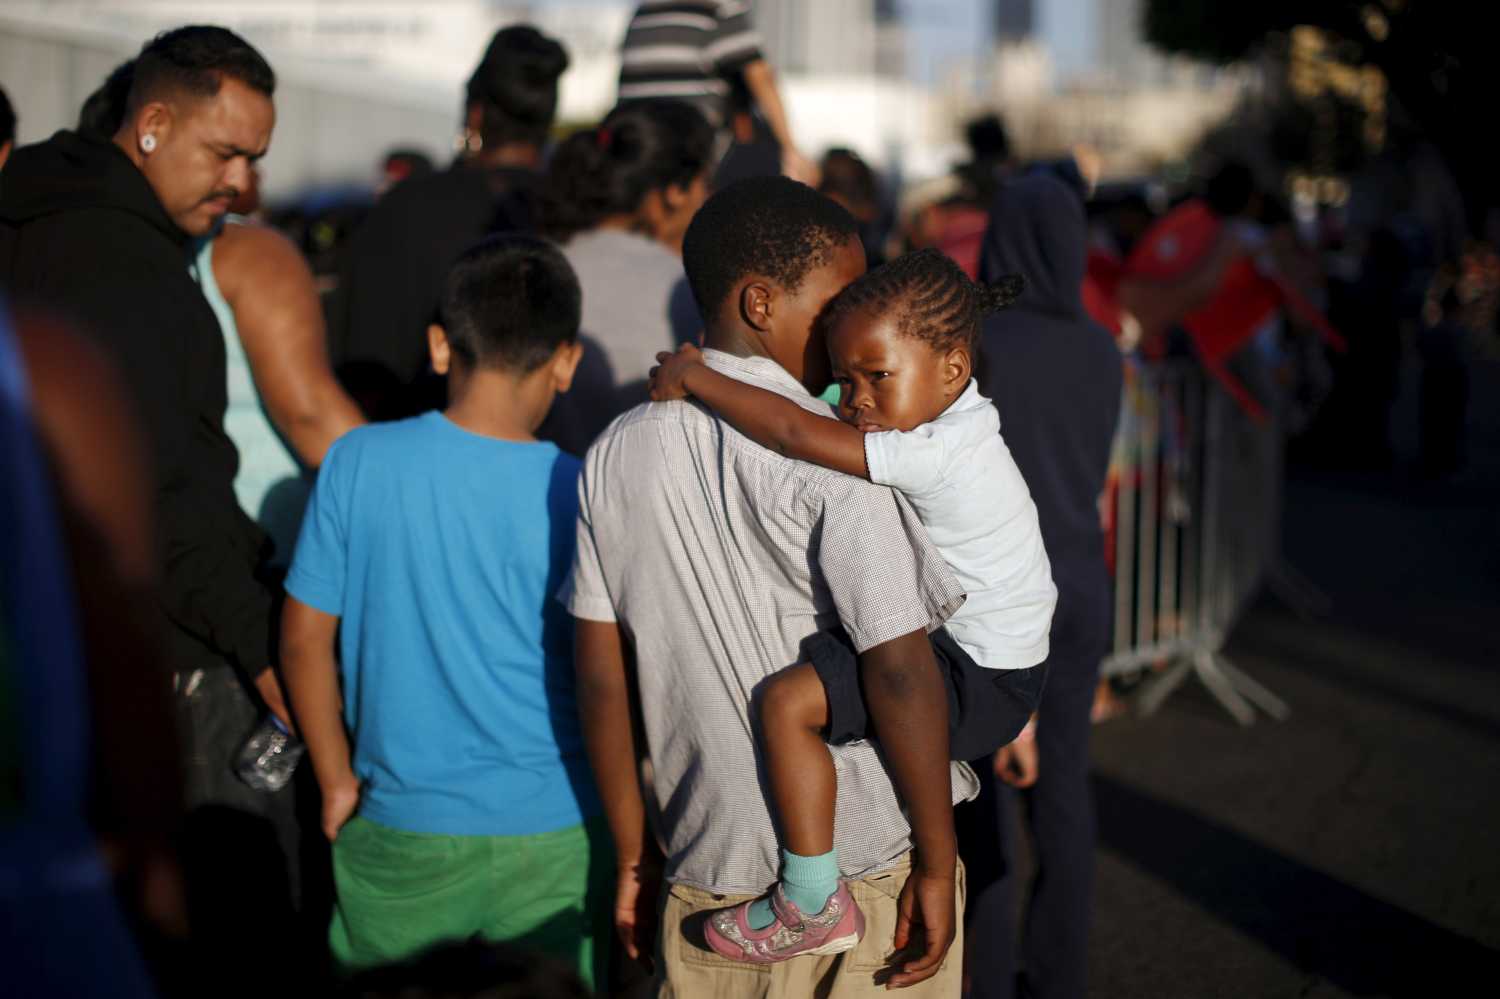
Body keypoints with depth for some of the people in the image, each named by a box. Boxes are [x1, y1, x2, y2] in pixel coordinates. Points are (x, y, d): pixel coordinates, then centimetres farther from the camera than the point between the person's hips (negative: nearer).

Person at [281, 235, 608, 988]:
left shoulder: (359, 462, -8)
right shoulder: (578, 496, -12)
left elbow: (305, 638, -2)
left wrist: (336, 781, 12)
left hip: (401, 836, 1)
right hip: (553, 838, -1)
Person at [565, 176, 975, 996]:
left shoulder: (616, 456, 1)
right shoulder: (831, 457, -16)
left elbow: (602, 677, 3)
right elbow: (899, 670, -20)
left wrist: (634, 857, 12)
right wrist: (937, 865, -10)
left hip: (706, 874, 5)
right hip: (870, 866, -4)